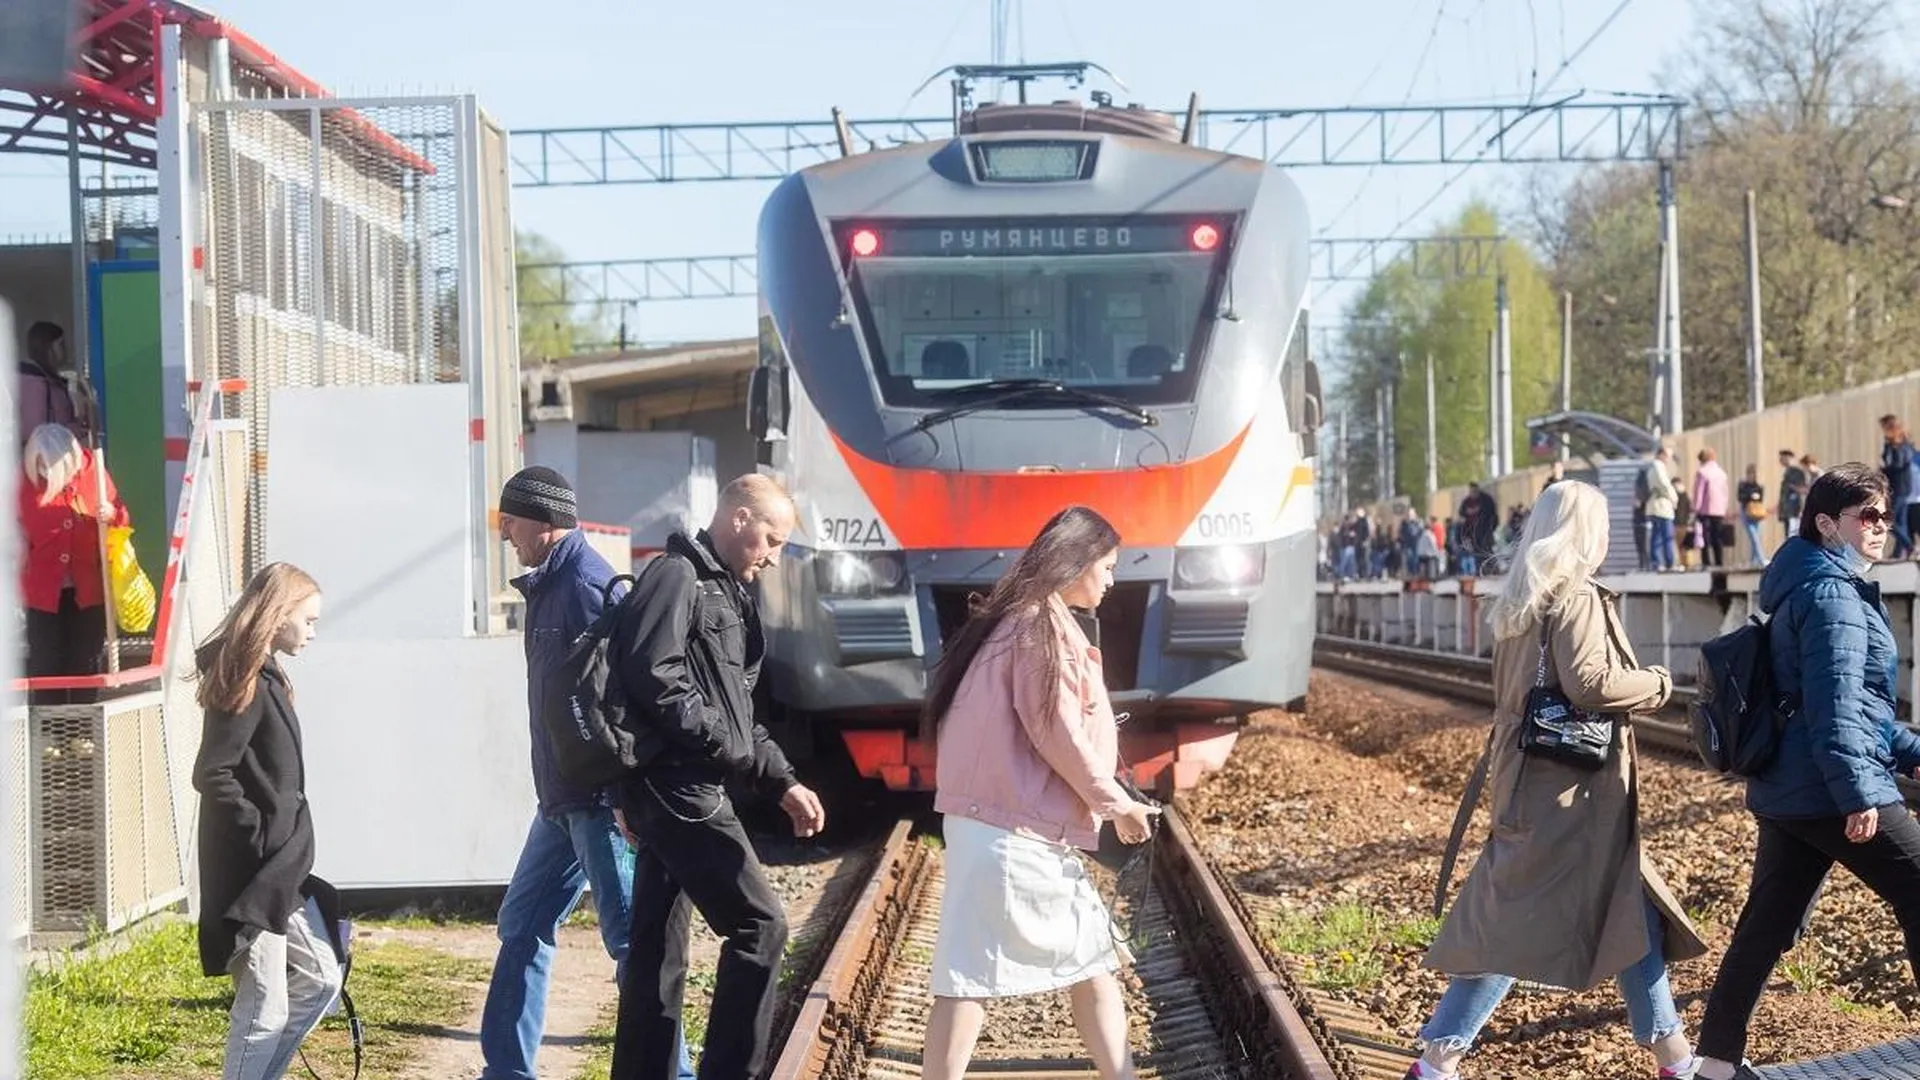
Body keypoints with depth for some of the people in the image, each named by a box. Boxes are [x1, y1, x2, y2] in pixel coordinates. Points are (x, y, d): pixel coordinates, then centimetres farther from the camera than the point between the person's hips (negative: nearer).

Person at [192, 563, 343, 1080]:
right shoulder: (244, 682, -16)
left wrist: (285, 848, 12)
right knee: (265, 1008, -4)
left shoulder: (265, 677, 13)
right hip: (252, 876, -10)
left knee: (320, 978, 16)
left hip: (282, 872, 10)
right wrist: (263, 838, -18)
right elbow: (212, 775, -23)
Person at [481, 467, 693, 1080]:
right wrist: (556, 792, 21)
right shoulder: (548, 587, 15)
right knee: (522, 926, 15)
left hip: (600, 801, -11)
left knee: (629, 937, -8)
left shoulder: (588, 586, -16)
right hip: (562, 800, 11)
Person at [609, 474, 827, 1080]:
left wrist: (782, 784, 14)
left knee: (657, 950, 10)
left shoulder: (724, 591, 22)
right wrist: (730, 746, -16)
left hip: (675, 791, 10)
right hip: (678, 786, -10)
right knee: (758, 927, -9)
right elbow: (652, 678, -22)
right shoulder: (676, 576, -9)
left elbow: (734, 710, 24)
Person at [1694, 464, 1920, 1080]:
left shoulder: (1808, 588, 20)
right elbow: (1835, 705, -21)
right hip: (1829, 792, -10)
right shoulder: (1832, 594, -12)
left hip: (1785, 790, 10)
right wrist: (1858, 792, -24)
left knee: (1767, 925, 10)